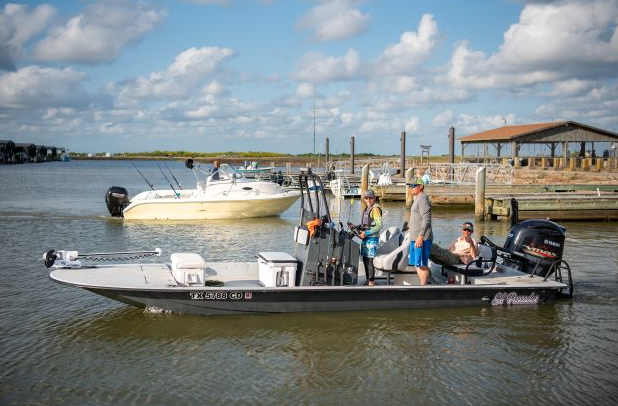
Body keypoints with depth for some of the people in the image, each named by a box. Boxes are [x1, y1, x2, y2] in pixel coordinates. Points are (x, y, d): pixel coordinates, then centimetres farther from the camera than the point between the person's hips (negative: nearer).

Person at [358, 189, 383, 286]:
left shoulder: (375, 209, -10)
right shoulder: (367, 208, 17)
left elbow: (379, 225, -17)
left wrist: (366, 233, -18)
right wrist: (359, 229, 8)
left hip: (372, 238, -9)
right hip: (365, 238, 9)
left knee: (369, 260, -10)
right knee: (365, 259, 11)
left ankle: (371, 281, -6)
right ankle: (368, 280, 19)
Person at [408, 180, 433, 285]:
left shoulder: (422, 199, -13)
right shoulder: (417, 199, 19)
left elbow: (426, 220, -21)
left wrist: (420, 236, -25)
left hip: (422, 238, -11)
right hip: (415, 238, 11)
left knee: (422, 265, -8)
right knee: (417, 264, 15)